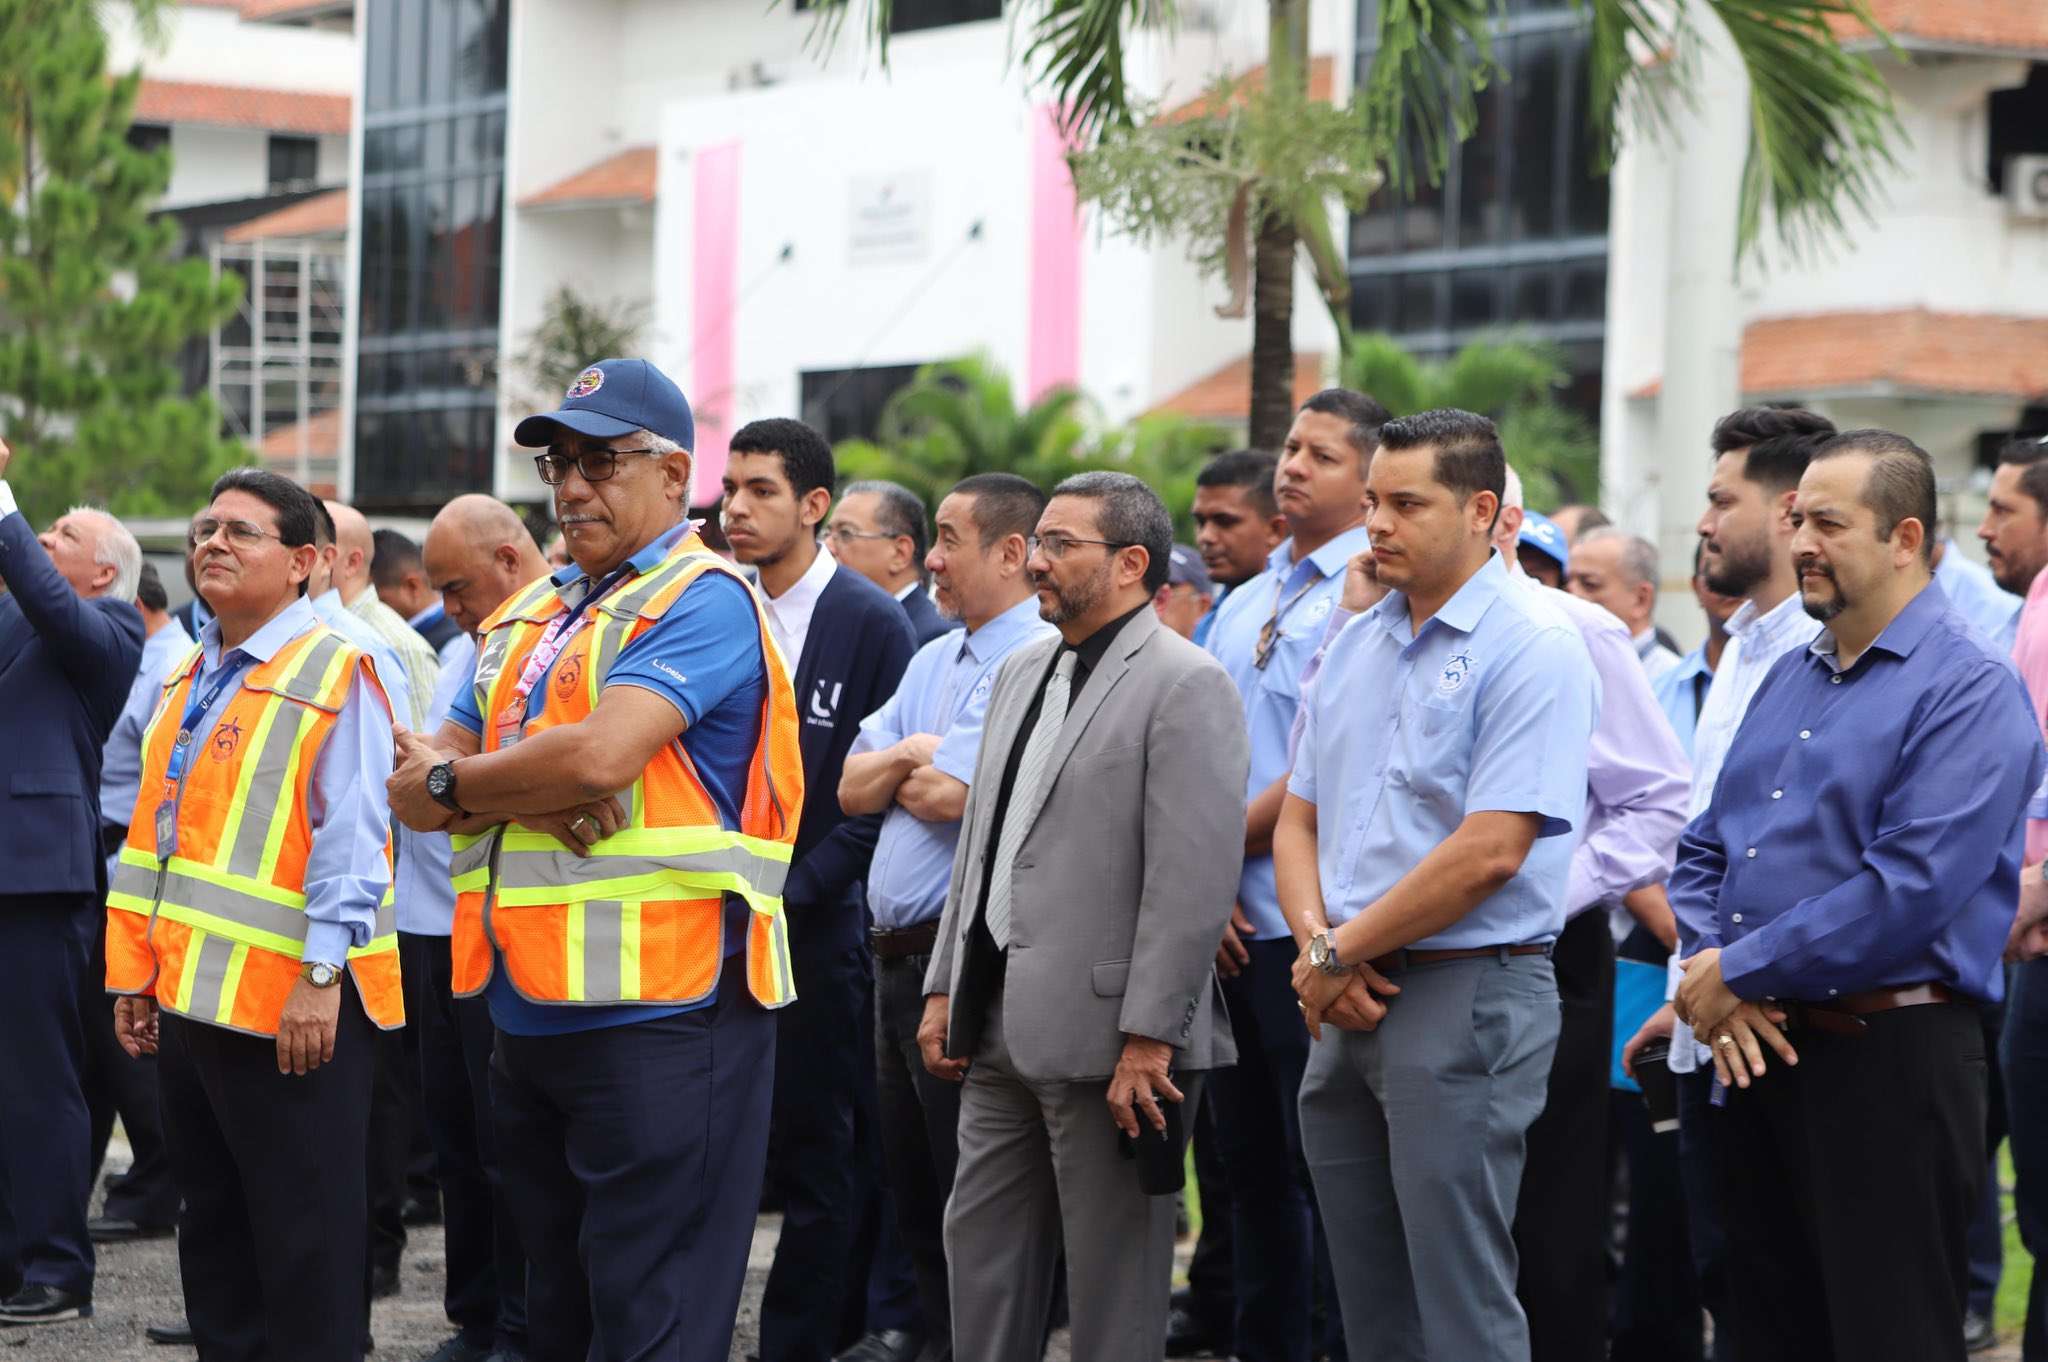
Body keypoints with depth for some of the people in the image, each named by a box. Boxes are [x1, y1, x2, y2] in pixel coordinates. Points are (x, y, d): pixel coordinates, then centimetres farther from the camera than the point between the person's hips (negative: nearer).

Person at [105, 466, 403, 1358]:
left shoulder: (332, 673, -9)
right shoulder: (190, 679, 15)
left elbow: (349, 838, -15)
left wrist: (321, 974, -20)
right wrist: (136, 974, 15)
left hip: (291, 1007, -8)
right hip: (191, 997, 8)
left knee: (304, 1251, -1)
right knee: (213, 1235, 15)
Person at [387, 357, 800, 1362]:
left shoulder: (702, 601, -8)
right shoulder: (527, 617, 17)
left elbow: (601, 754, -23)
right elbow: (421, 779, 9)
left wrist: (453, 784, -5)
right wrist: (533, 795, -12)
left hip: (656, 1017, -8)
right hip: (529, 1014, 9)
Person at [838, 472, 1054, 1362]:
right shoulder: (934, 662, 17)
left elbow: (949, 794, -23)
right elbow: (851, 787, 11)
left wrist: (901, 769, -6)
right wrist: (910, 756, -8)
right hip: (899, 953, 9)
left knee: (968, 1187, -3)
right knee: (910, 1177, 16)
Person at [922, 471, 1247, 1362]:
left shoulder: (1185, 685, -11)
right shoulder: (1022, 673, 15)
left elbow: (1194, 877, -17)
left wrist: (1150, 1039, -20)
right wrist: (947, 988, 14)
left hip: (1107, 1032, -8)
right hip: (1000, 1021, 8)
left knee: (1112, 1272, 1)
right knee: (980, 1247, 13)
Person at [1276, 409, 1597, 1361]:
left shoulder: (1531, 649, -11)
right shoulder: (1353, 647, 14)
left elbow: (1490, 850, -19)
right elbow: (1298, 820, 14)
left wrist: (1341, 953, -12)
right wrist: (1317, 945, -6)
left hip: (1468, 995, -8)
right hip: (1348, 1002, 8)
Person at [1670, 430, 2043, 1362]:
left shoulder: (1969, 689, -11)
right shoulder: (1790, 677, 16)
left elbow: (1910, 887, -21)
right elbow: (1705, 849, 17)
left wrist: (1738, 972, -15)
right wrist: (1706, 974, -3)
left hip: (1888, 1063, -8)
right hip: (1756, 1050, 8)